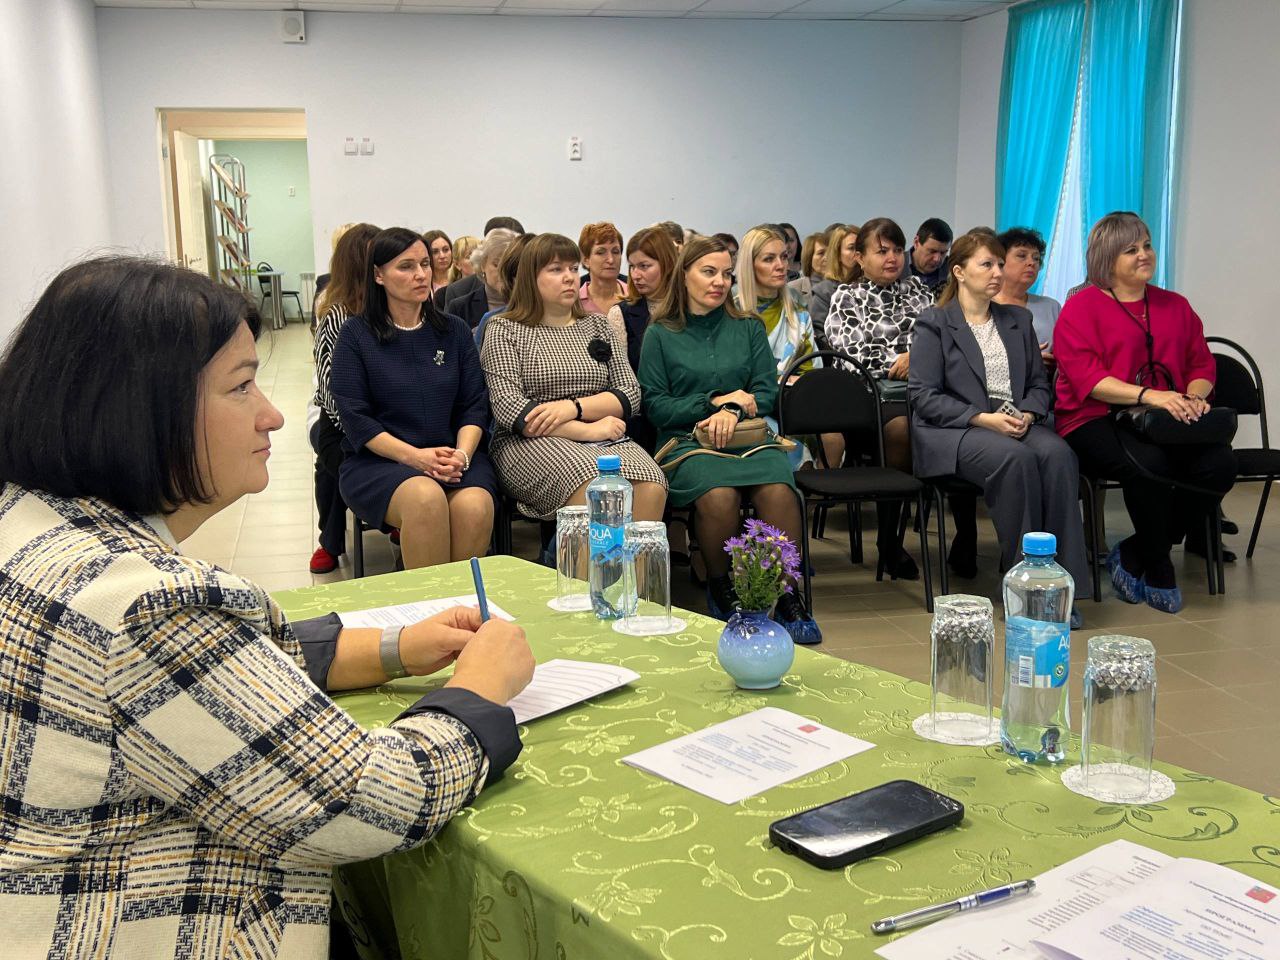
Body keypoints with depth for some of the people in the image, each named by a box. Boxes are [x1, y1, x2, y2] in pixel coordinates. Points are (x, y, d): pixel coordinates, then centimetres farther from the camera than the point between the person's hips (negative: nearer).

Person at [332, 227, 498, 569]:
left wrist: (462, 454, -12)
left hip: (453, 456, 2)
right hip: (378, 460, -2)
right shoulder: (356, 334, 5)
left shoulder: (454, 331, 14)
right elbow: (355, 417, -4)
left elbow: (474, 405, 9)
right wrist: (415, 456, -16)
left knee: (474, 505, -32)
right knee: (426, 497, -36)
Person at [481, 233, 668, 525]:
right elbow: (508, 408, -6)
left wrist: (574, 407, -9)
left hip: (603, 440, 4)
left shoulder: (597, 326, 21)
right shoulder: (504, 331, 7)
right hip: (533, 443, -4)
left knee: (651, 488, -30)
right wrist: (588, 431, -13)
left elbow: (630, 393, 11)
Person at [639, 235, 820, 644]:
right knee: (719, 494, -35)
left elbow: (766, 392, 11)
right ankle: (720, 588, -10)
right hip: (687, 440, -2)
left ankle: (789, 595, -21)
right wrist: (714, 401, -5)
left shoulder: (748, 328, 19)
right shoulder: (660, 334, 11)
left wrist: (732, 410, -9)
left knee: (778, 489, -32)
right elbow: (654, 405, 5)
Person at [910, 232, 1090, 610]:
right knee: (1016, 457, -36)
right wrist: (983, 418, -15)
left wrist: (1027, 414, -5)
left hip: (1016, 425, 5)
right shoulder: (933, 323, 4)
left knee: (1058, 453, -30)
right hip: (952, 430, -4)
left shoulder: (1018, 320, 21)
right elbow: (923, 396, -5)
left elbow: (1039, 384, 19)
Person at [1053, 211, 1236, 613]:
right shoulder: (1081, 308, 3)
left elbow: (1202, 364, 20)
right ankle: (1157, 570, -11)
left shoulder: (1175, 306, 21)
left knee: (1220, 462, -23)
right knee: (1149, 463, -36)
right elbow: (1086, 378, -10)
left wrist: (1193, 397, -5)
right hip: (1096, 421, -5)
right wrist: (1149, 395, -23)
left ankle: (1133, 556, -9)